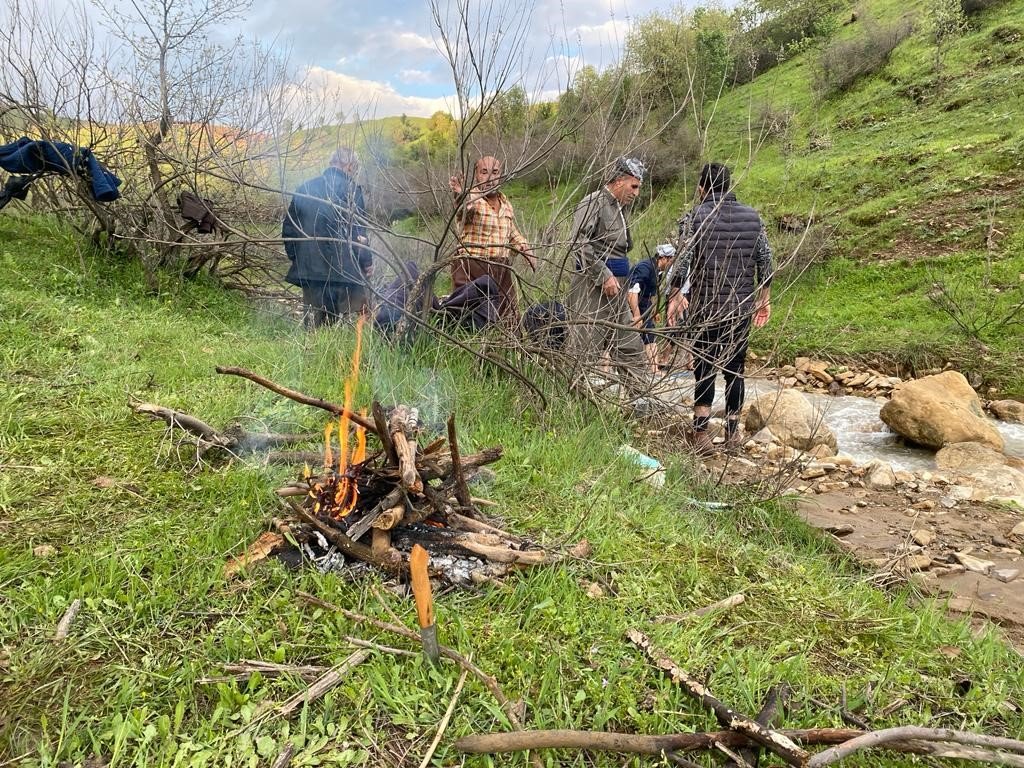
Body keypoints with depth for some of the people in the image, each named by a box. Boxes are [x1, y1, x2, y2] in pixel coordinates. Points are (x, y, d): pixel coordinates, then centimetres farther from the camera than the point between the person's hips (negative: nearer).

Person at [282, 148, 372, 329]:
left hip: (309, 269, 6)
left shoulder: (305, 188, 12)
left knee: (314, 328, 11)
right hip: (345, 271, -5)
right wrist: (367, 262, -1)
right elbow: (358, 231, -11)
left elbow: (288, 228, 14)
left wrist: (296, 257, 22)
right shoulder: (351, 190, -5)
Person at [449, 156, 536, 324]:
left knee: (509, 323, 8)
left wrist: (525, 249, 11)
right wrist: (460, 195, -55)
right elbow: (465, 207, -33)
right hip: (471, 270, -6)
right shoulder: (471, 198, -7)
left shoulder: (505, 203, 14)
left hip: (502, 271, 6)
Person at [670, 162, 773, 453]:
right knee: (735, 370, 11)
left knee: (705, 370, 5)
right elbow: (766, 262, 6)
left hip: (705, 309, -3)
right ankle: (732, 433, 19)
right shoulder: (752, 217, 5)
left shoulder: (694, 218, -5)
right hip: (742, 308, 3)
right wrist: (764, 299, 15)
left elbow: (683, 263, -12)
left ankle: (701, 433, -4)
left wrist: (676, 297, -2)